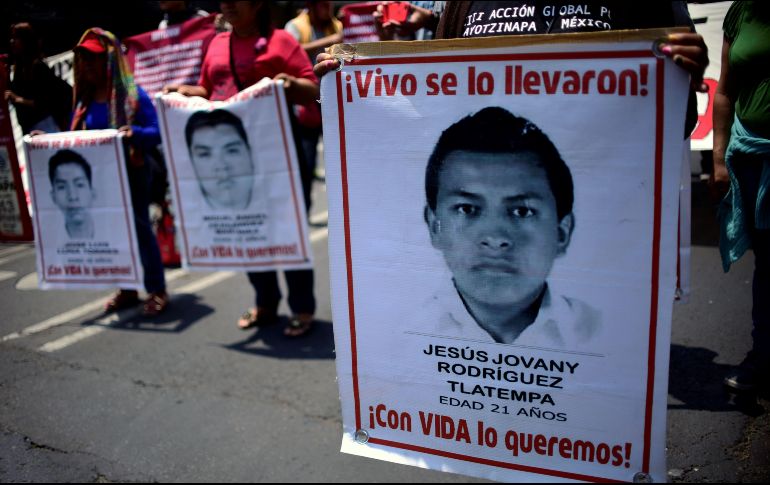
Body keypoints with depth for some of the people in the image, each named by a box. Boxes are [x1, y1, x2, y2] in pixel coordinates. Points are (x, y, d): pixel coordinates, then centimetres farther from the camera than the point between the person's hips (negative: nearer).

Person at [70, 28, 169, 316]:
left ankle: (157, 291, 9)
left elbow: (156, 133, -14)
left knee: (139, 229, -1)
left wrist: (134, 133, -33)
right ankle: (127, 289, 22)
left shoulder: (133, 94, -10)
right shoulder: (84, 99, 9)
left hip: (131, 174, -6)